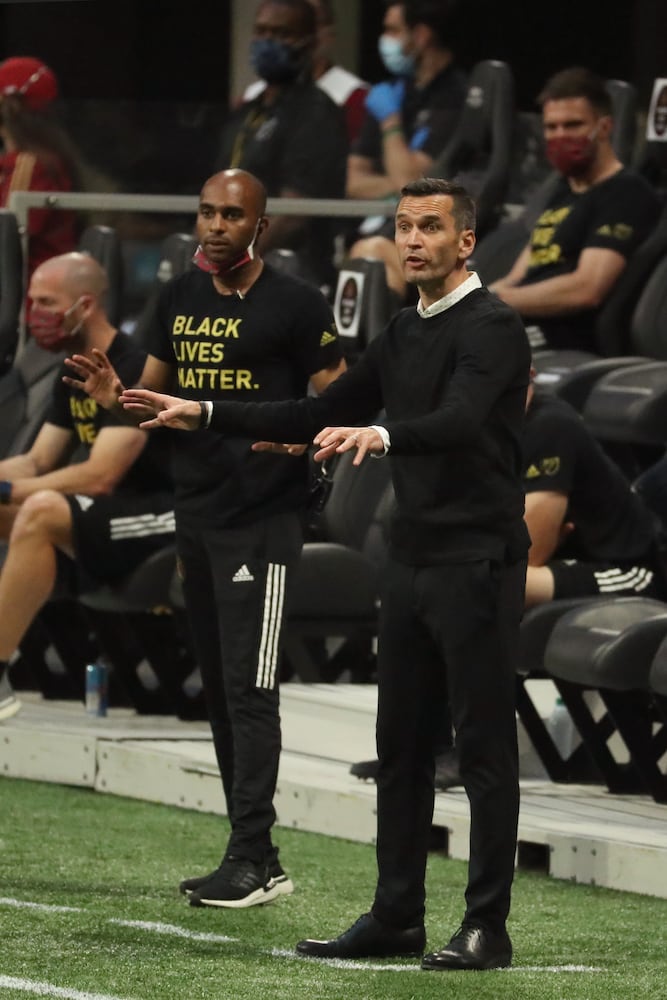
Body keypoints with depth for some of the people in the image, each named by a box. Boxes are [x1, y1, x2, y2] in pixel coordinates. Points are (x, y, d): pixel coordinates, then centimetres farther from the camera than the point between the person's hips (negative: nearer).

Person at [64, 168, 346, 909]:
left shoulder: (294, 304, -7)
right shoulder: (180, 298, 12)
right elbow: (153, 392, 19)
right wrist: (113, 395, -3)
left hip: (262, 520, -7)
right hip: (194, 513, 7)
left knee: (249, 691, -11)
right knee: (218, 690, 9)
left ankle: (250, 859, -11)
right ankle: (255, 858, 14)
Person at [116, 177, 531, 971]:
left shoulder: (492, 329, -12)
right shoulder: (403, 335, 15)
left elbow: (460, 420, -29)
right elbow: (321, 415, 19)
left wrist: (380, 436, -48)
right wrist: (205, 416, 13)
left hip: (477, 565, -9)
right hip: (412, 562, 9)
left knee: (484, 748, -4)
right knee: (401, 746, 10)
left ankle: (486, 927, -2)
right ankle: (397, 917, 15)